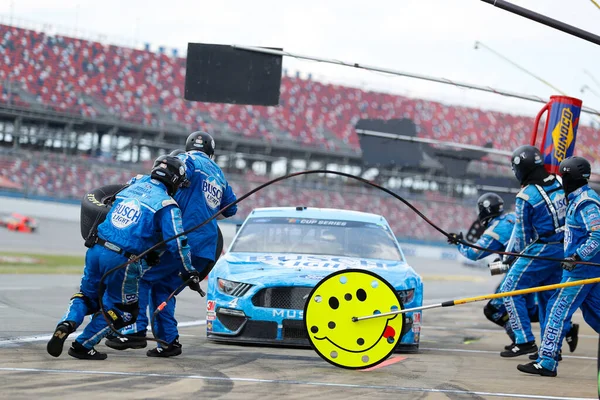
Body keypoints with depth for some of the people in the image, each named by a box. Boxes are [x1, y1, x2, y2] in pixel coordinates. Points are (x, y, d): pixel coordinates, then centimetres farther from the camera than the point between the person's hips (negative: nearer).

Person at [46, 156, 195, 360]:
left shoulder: (131, 188, 16)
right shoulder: (168, 206, -2)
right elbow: (177, 243, -7)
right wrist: (189, 271, 4)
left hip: (96, 250, 5)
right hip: (123, 261, -5)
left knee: (87, 296, 24)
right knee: (121, 309, 15)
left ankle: (66, 325, -4)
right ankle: (83, 346, 13)